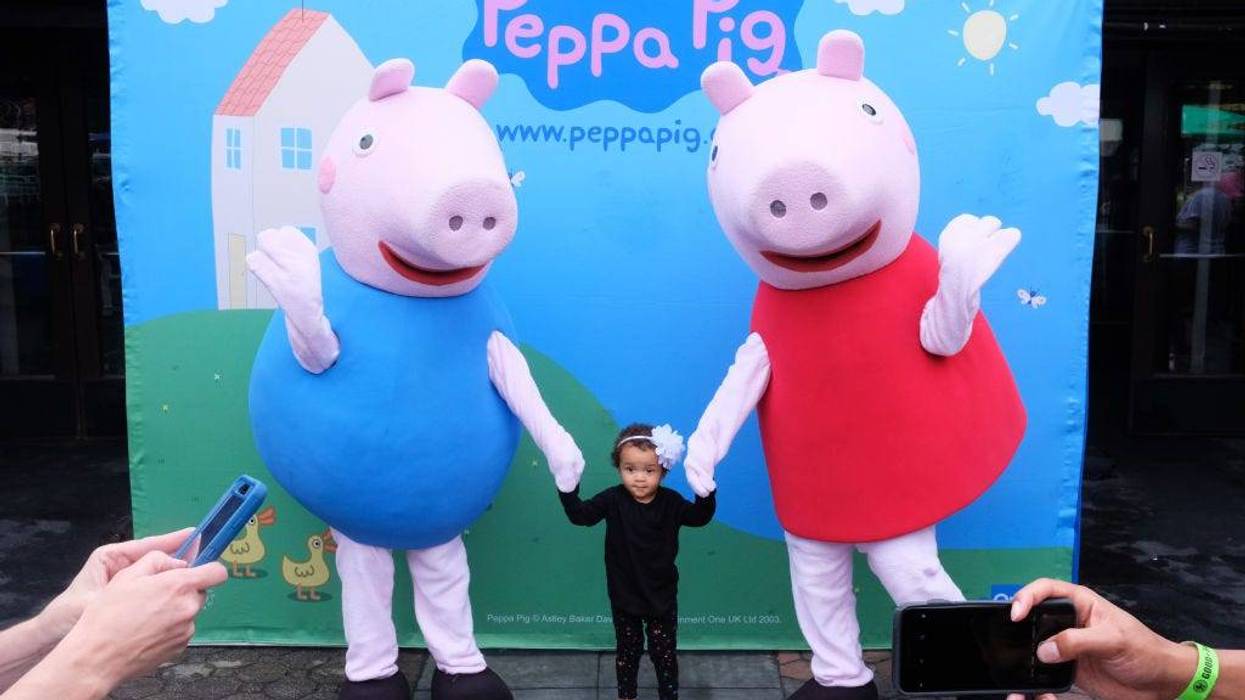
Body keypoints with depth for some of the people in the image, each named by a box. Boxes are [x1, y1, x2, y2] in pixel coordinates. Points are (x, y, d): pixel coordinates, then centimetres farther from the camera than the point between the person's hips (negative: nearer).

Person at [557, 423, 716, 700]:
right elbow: (580, 515, -18)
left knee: (664, 652, 12)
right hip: (624, 594, 0)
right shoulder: (613, 500, -14)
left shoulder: (670, 502, -11)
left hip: (661, 596, 0)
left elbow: (699, 517, -16)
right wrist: (568, 487, -32)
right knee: (627, 650, 19)